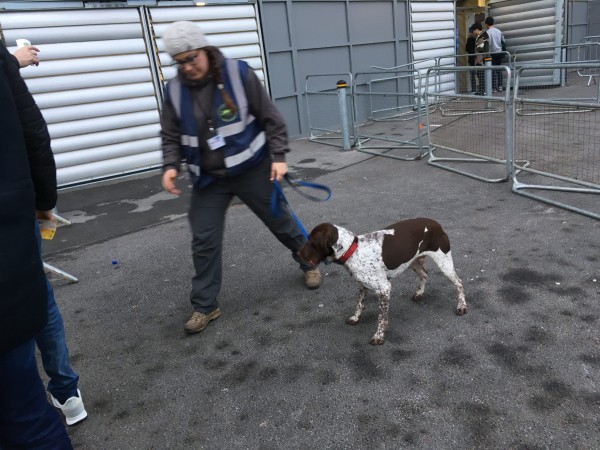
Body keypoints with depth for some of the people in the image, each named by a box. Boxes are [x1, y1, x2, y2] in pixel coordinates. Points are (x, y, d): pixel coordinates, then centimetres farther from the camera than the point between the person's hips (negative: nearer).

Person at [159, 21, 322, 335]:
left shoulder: (238, 73, -13)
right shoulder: (175, 90, -3)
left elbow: (270, 117, -8)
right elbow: (171, 136, 6)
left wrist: (279, 156, -13)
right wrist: (170, 166, -12)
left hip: (252, 169, -3)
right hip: (208, 179, 3)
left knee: (280, 221, 13)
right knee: (204, 240, 2)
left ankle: (309, 264, 39)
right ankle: (205, 306, 18)